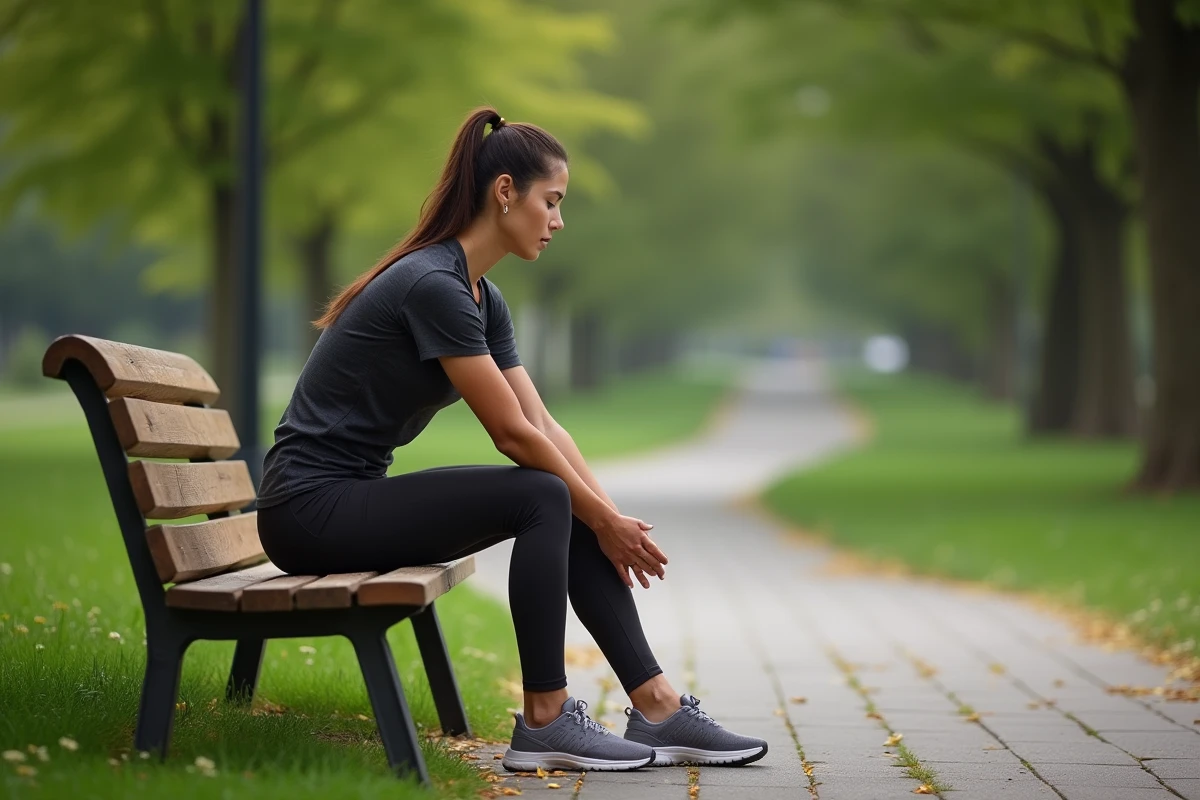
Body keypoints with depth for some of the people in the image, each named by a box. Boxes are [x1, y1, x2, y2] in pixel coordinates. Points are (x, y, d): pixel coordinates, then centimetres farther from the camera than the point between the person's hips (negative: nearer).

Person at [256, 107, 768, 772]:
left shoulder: (482, 296, 9)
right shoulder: (433, 285, -21)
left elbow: (544, 426, 10)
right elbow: (513, 434, -18)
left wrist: (614, 517, 1)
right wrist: (604, 520, -8)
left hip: (358, 496, 9)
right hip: (310, 508, -9)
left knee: (575, 511, 0)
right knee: (543, 499, -20)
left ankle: (658, 711, 1)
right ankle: (543, 722, -12)